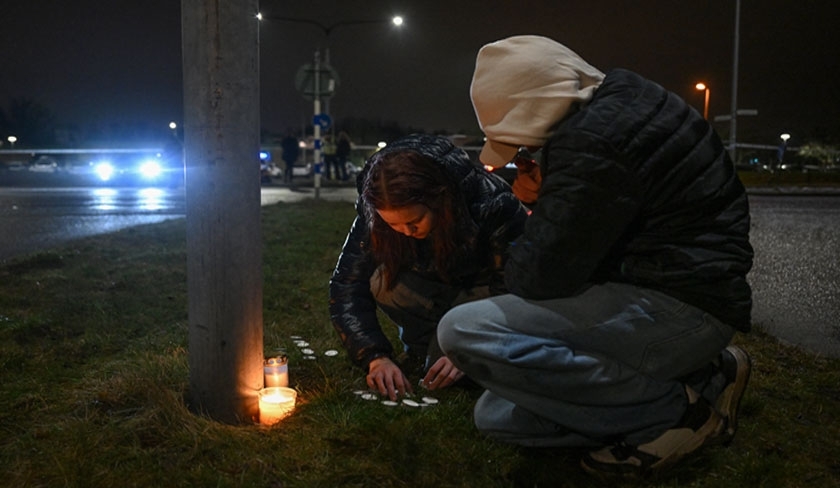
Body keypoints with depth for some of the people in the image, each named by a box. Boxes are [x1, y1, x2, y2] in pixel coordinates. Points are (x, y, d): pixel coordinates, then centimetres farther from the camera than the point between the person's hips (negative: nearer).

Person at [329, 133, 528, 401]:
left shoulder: (492, 203, -35)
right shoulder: (374, 213, -26)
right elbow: (346, 287, -24)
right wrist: (376, 356, -35)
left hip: (483, 289, -3)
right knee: (382, 282, -28)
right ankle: (421, 347, -4)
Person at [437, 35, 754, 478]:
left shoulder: (593, 140, -21)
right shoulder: (616, 104, 11)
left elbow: (540, 277, -18)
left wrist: (515, 259, 5)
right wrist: (543, 201, 2)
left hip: (680, 307, -10)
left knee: (463, 331, -22)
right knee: (497, 414, 9)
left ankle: (676, 407, -9)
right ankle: (700, 377, 7)